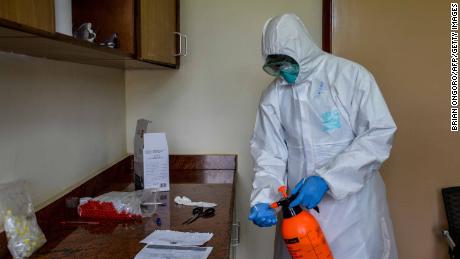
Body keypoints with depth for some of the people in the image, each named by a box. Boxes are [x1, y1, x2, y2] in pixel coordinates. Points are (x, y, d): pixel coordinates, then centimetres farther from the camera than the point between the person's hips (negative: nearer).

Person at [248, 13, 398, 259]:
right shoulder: (273, 96, 1)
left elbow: (379, 134, -14)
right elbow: (269, 155, 2)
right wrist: (263, 198, -16)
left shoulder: (351, 75, -10)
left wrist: (325, 178, -21)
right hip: (300, 204, 3)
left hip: (352, 202, -2)